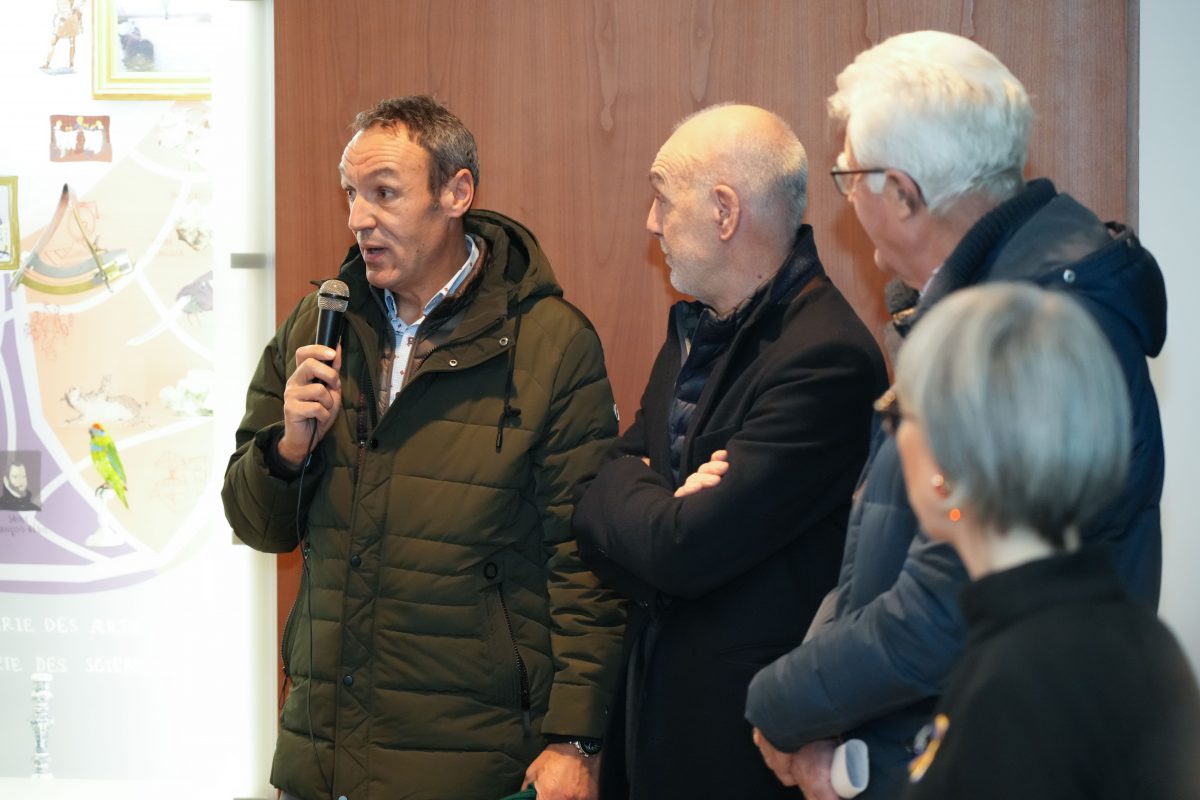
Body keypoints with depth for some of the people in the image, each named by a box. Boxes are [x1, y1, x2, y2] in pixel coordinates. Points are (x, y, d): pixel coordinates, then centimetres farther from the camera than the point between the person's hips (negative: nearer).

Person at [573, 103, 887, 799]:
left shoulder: (826, 360, -21)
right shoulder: (697, 327, 10)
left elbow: (683, 550, -24)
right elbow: (594, 516, 8)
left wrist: (625, 490, -4)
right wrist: (661, 507, -13)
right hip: (655, 702, 8)